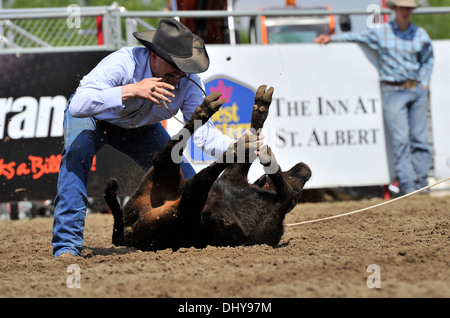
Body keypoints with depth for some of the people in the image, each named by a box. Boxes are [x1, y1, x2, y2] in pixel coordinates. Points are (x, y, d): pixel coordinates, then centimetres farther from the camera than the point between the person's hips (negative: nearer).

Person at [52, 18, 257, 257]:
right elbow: (78, 105, -51)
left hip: (140, 127, 4)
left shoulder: (189, 81, -26)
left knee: (184, 178, -8)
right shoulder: (123, 63, -41)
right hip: (93, 117, -4)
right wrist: (131, 91, -60)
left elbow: (203, 132, -28)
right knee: (77, 150, -36)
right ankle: (67, 244, -34)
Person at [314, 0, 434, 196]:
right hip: (393, 91, -3)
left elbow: (428, 60, 22)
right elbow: (356, 37, 14)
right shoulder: (380, 32, 2)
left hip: (417, 90, 3)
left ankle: (421, 185, 8)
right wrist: (331, 38, 8)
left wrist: (424, 83, 13)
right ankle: (406, 186, -9)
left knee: (419, 139, 2)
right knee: (401, 140, -9)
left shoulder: (420, 35, 8)